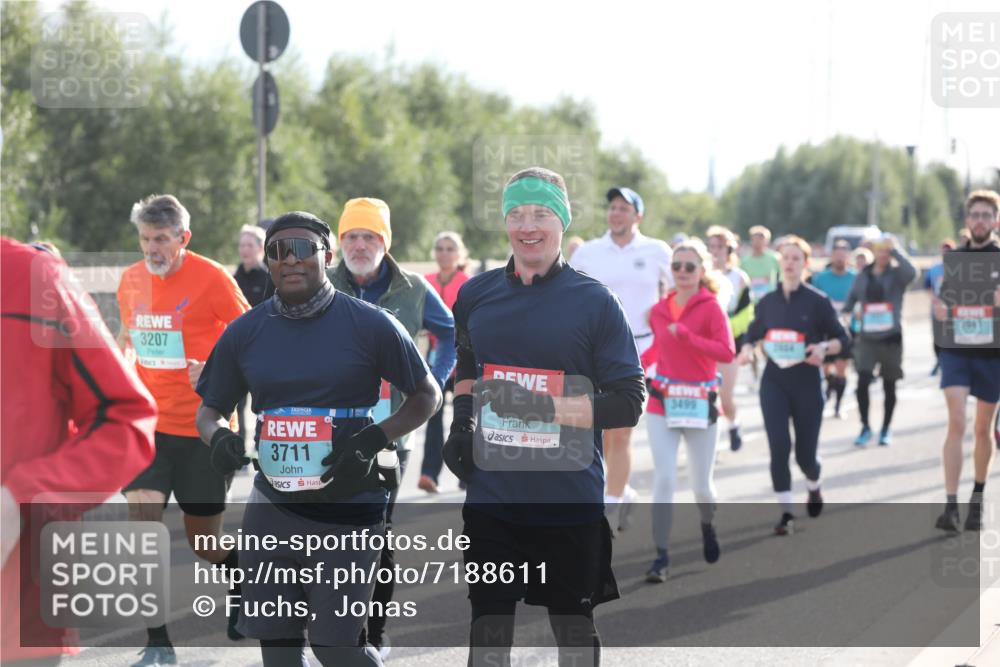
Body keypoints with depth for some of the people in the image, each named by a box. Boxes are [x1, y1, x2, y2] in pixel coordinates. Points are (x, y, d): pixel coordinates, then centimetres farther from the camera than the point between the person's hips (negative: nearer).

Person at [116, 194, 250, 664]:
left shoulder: (211, 278, -11)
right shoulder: (131, 281, 4)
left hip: (202, 427, -4)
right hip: (147, 426, 4)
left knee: (203, 539, 7)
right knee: (142, 522, -13)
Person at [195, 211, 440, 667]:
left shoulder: (370, 325, -5)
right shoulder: (245, 333, 5)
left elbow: (427, 396, 3)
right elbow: (210, 409, 14)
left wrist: (373, 440, -13)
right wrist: (218, 436, -10)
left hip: (347, 508, -4)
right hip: (272, 509, 4)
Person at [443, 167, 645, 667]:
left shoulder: (595, 302, -7)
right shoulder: (475, 296, 6)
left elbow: (628, 403, -11)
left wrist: (545, 408, -22)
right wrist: (461, 419, 8)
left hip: (570, 499, -3)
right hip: (491, 496, 3)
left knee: (573, 625, 12)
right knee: (489, 621, 10)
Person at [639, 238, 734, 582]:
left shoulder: (711, 308, -7)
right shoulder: (659, 311, 6)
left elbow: (728, 353, -20)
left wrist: (686, 335, -25)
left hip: (700, 405, -2)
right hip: (662, 403, 2)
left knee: (702, 485, 7)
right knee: (664, 479, -10)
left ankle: (707, 525, 42)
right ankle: (661, 557, -6)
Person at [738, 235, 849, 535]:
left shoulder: (817, 301, -4)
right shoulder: (767, 302, 5)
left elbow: (842, 338, 0)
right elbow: (753, 334, 16)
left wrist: (824, 348, -20)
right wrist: (747, 349, -5)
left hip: (807, 383, -2)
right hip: (774, 382, 2)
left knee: (805, 453, 4)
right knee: (779, 445, -13)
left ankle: (814, 487, 39)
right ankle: (786, 512, -3)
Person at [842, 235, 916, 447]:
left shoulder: (896, 274, -2)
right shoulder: (863, 276, 7)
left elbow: (911, 272, -25)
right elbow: (851, 300, 11)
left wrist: (895, 250, -22)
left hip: (891, 337, -1)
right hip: (867, 338, 1)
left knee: (889, 386, 8)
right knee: (862, 382, -12)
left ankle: (886, 429, 23)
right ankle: (865, 428, 1)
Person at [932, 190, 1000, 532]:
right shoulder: (954, 257, 4)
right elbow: (943, 302, 8)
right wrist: (941, 312, -14)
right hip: (956, 351, 0)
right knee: (956, 423, -13)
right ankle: (951, 505, -14)